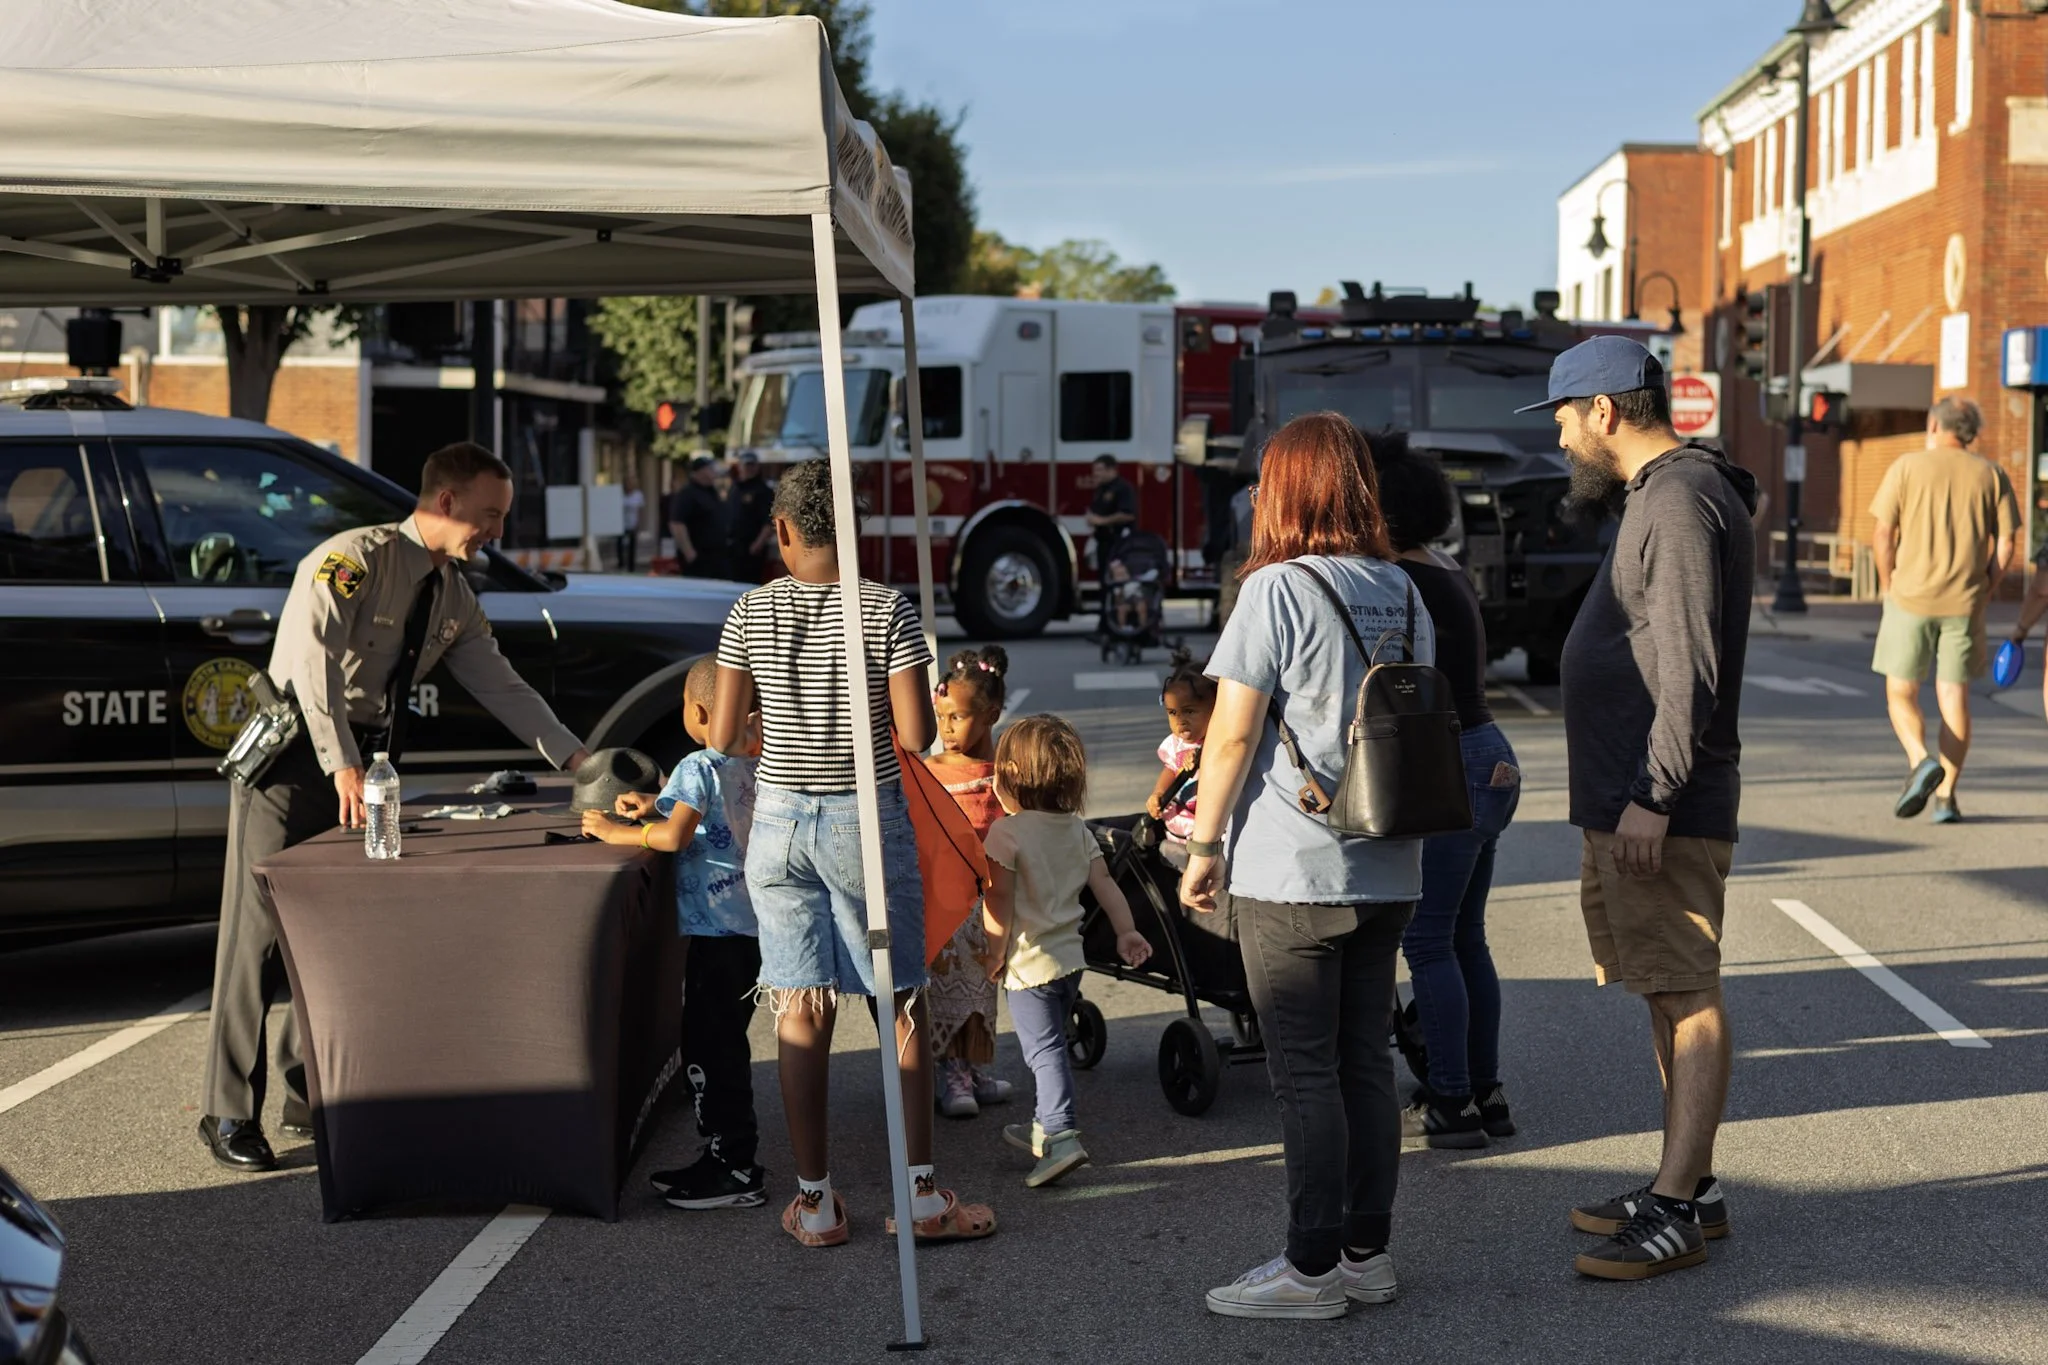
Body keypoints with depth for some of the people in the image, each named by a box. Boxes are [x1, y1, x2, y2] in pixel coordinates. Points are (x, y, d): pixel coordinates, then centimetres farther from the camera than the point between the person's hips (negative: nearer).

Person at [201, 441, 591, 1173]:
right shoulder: (355, 558, -15)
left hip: (366, 762, 8)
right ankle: (228, 1112, 3)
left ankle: (311, 1097, 19)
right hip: (294, 754, -8)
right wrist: (343, 768, -33)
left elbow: (500, 683, 11)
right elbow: (312, 659, -25)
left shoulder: (454, 597, 10)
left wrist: (576, 758, 3)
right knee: (260, 928, -4)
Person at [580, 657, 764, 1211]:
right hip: (750, 922, 9)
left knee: (709, 1045, -3)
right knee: (724, 1042, 16)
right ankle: (730, 1155, 23)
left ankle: (735, 1170, 0)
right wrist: (656, 807, 21)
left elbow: (674, 836, -24)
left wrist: (616, 831, -12)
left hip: (717, 926, -9)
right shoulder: (752, 765, 12)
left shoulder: (698, 767, -13)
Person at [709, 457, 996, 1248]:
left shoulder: (751, 615, -2)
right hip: (869, 821, -2)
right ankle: (921, 1194, 8)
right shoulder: (887, 611, -8)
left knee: (802, 1011, 6)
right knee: (905, 1004, 7)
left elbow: (722, 737, 1)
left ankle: (815, 1203, 11)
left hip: (781, 820, 2)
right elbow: (917, 735, -11)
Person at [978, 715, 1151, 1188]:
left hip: (1030, 963, -8)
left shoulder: (1006, 831, -14)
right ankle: (1046, 1127, 33)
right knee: (1051, 1044, 21)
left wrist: (995, 953, -8)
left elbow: (999, 900, -16)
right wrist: (1126, 931, 2)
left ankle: (1062, 1136, -19)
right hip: (1070, 955, 8)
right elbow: (1104, 883, 3)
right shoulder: (1077, 829, 8)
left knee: (1044, 1050, -8)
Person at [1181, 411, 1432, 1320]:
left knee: (1304, 1073, 0)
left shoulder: (1278, 589, -11)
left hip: (1291, 876, -6)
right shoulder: (1404, 594, 8)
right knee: (1365, 1059, 12)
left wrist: (1205, 847, -3)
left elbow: (1231, 736, -12)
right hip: (1388, 871, 7)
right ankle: (1368, 1253, 19)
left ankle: (1313, 1269, 7)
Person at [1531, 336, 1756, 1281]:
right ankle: (1690, 1186, 23)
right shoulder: (1658, 495, 18)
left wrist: (1653, 798, -24)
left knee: (1686, 994, -7)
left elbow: (1691, 668, -22)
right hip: (1623, 798, 11)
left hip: (1665, 806, -11)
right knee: (1667, 993, 14)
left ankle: (1677, 1210, -6)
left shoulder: (1683, 502, -15)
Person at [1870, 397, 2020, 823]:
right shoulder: (1990, 475, 6)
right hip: (1964, 604, 2)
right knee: (1954, 696, 8)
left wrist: (1888, 588, 7)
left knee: (1901, 693, 7)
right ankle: (1946, 796, 7)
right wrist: (1984, 595, 10)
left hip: (1911, 597, -2)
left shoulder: (1906, 468, -1)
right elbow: (2005, 544, 2)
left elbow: (1883, 536, -4)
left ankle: (1921, 760, -18)